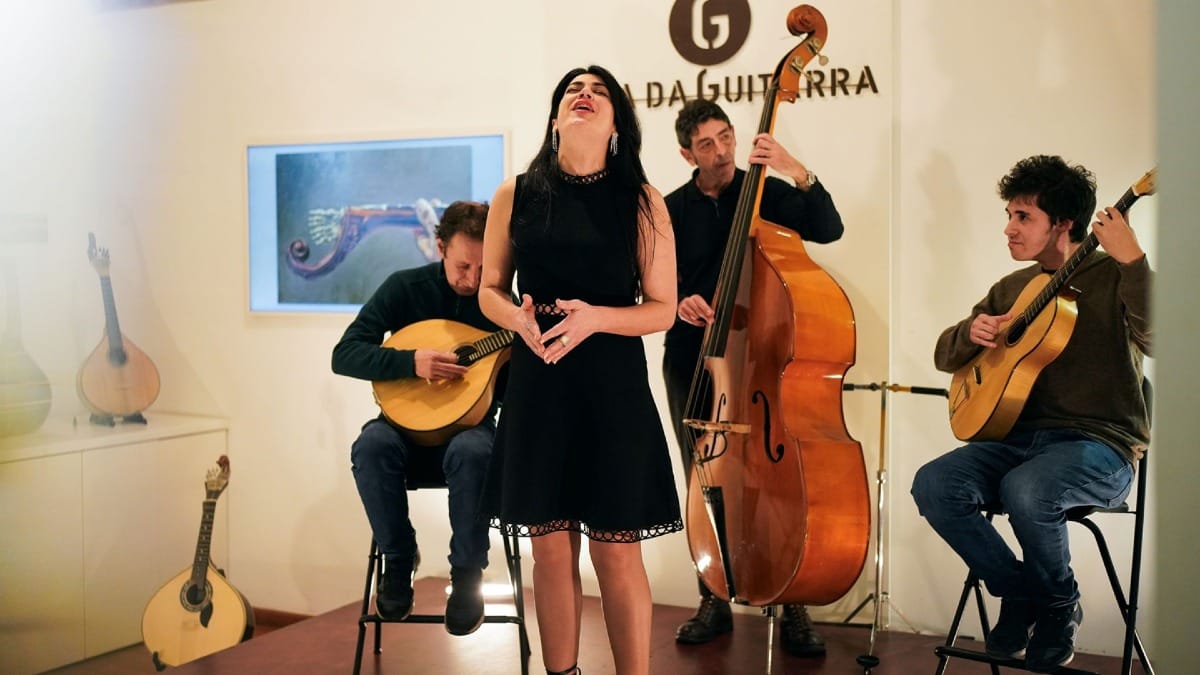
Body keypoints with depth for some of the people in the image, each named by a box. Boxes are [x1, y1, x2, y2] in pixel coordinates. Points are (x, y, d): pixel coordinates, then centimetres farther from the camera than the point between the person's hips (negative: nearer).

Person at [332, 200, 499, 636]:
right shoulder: (405, 288, -6)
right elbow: (344, 355, -13)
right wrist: (412, 362, -28)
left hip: (469, 421, -1)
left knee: (471, 452, -36)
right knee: (371, 446, -33)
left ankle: (467, 572, -15)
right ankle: (399, 558, -9)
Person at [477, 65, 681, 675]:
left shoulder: (640, 200, -1)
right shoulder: (515, 195, 4)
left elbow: (662, 308, -1)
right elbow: (490, 289, 12)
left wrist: (594, 318, -19)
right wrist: (519, 318, -11)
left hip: (613, 388, -2)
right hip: (537, 388, 2)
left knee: (616, 552, 2)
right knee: (550, 549, 10)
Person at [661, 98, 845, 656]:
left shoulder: (767, 193, 1)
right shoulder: (673, 210, 5)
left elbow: (829, 229, -13)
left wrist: (799, 173, -25)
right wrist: (678, 304, -16)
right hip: (692, 363, 2)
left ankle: (794, 608, 6)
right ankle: (714, 602, 21)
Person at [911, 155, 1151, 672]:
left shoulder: (1114, 278, -2)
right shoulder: (1013, 288, 15)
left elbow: (1153, 338, -23)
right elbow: (945, 355, 19)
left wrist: (1132, 261, -30)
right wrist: (972, 332, -2)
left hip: (1101, 444, -6)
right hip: (1021, 436, 6)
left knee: (1025, 489, -37)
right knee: (933, 484, -20)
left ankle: (1060, 605, -5)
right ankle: (1021, 592, -1)